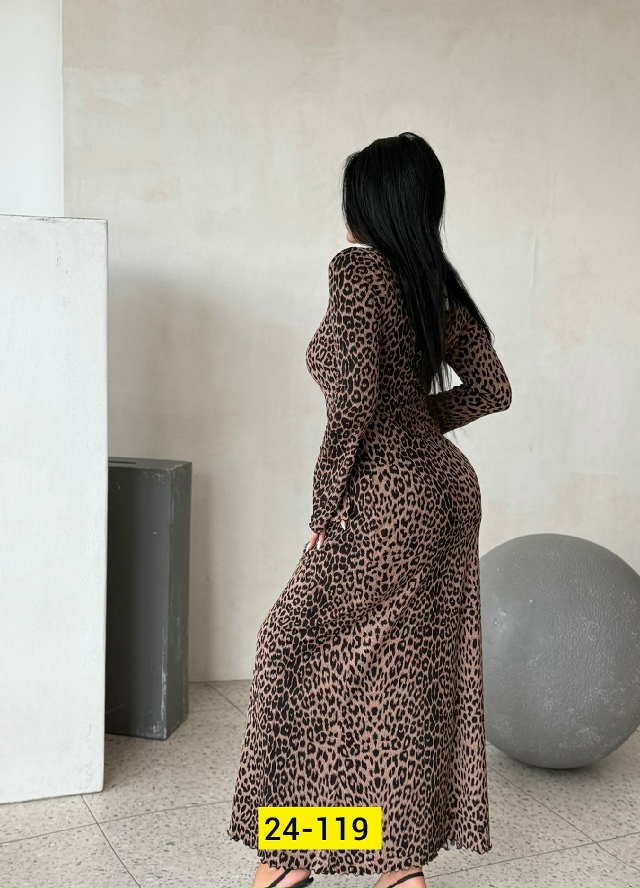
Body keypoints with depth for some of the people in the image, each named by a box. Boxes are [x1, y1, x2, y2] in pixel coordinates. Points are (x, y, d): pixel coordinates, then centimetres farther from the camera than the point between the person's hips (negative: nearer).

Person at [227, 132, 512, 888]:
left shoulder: (356, 268, -11)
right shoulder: (439, 284, 11)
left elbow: (355, 394, -21)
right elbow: (491, 389, 13)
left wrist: (327, 497, -11)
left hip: (387, 494, -8)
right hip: (445, 485, 8)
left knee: (299, 646, 6)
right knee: (416, 669, 13)